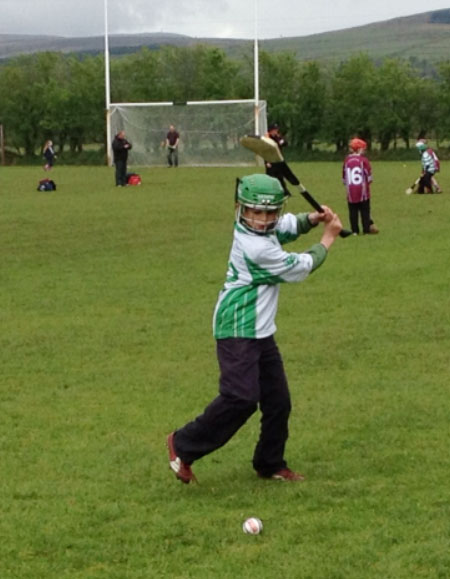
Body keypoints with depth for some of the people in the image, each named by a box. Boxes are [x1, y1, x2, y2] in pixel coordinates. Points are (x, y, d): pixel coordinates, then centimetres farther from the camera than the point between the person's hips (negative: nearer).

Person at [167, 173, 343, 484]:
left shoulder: (258, 229, 4)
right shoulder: (257, 248, -21)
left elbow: (288, 226, 23)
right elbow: (299, 268, -10)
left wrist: (313, 218, 2)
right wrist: (328, 238, 2)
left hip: (261, 332, 10)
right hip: (239, 332, -10)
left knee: (278, 400, 10)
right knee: (241, 397, -20)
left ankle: (271, 464, 22)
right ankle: (184, 445, -8)